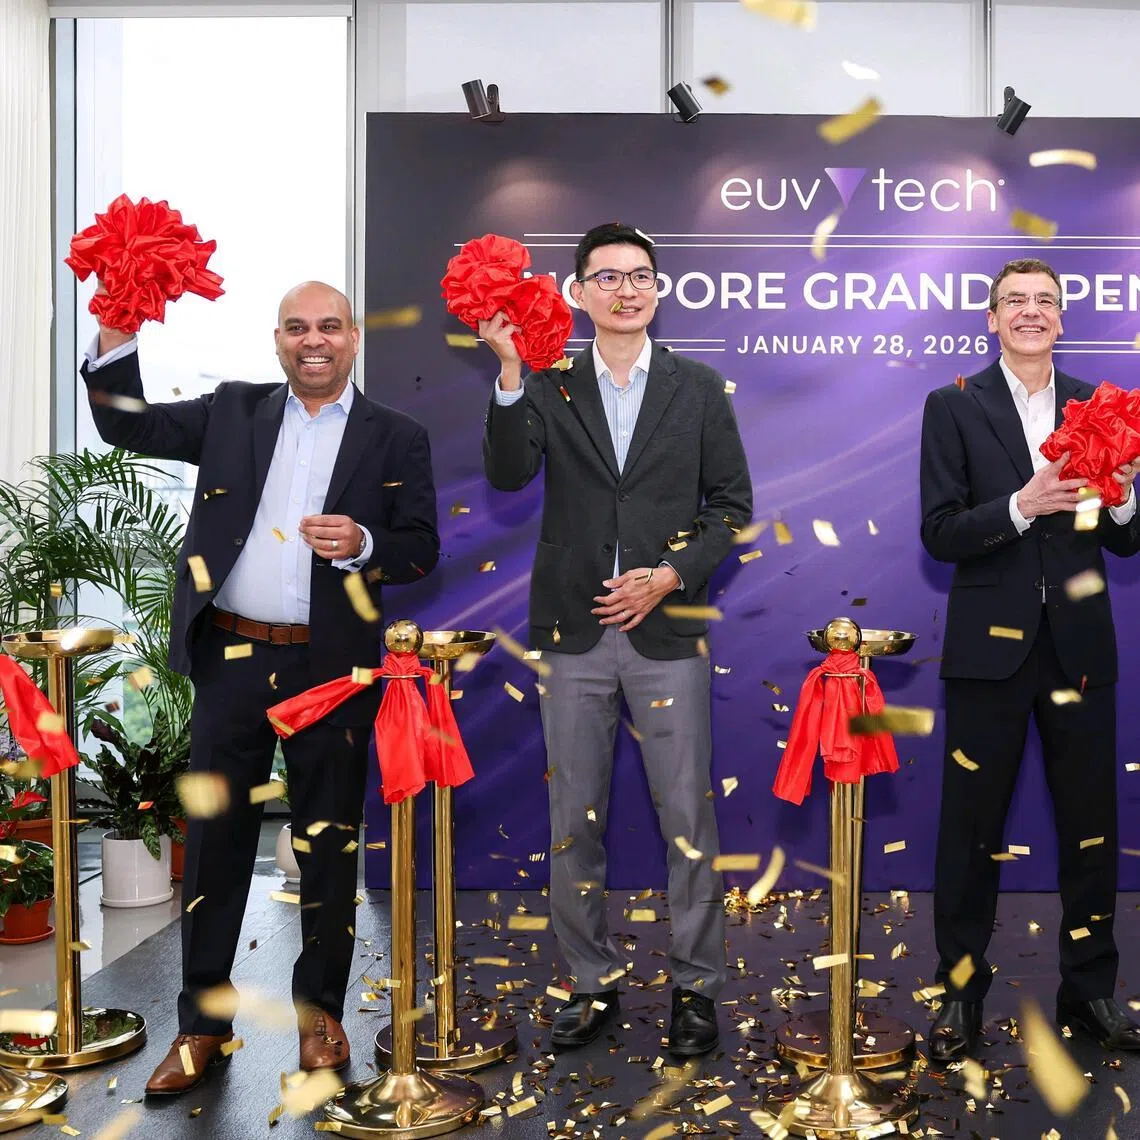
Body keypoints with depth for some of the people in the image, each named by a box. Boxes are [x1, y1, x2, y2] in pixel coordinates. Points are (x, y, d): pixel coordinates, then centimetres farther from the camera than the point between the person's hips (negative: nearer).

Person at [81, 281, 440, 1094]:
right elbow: (128, 425, 8)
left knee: (329, 843, 8)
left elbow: (423, 550, 0)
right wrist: (117, 335, -5)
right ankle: (203, 1023, 21)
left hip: (332, 668, -2)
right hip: (232, 660, 2)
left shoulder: (398, 438, 3)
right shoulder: (233, 411, 10)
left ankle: (321, 1010, 26)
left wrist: (362, 543, -19)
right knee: (214, 840, 8)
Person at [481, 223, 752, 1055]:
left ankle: (696, 987, 19)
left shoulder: (698, 388, 6)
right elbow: (508, 474, -11)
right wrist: (511, 371, -20)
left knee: (688, 818, 3)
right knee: (574, 819, 9)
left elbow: (732, 506, 4)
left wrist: (670, 575, -9)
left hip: (667, 628, -1)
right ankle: (593, 981, 24)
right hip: (574, 633, 1)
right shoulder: (548, 387, 6)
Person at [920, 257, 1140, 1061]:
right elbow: (940, 533, -8)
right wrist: (1023, 504, -22)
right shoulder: (955, 407, 0)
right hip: (991, 647, -3)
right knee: (972, 830, 6)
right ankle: (962, 993, 20)